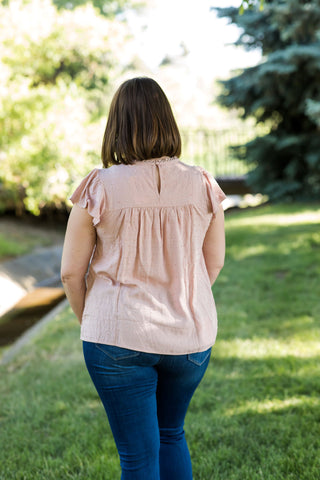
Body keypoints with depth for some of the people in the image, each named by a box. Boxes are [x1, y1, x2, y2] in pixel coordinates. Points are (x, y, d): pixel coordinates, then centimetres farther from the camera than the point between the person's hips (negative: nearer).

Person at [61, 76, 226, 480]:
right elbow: (214, 263, 6)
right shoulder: (202, 185, -4)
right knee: (172, 434, 26)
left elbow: (71, 272, -5)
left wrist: (90, 322, 13)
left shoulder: (99, 188, -11)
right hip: (191, 337, 3)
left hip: (120, 338, -3)